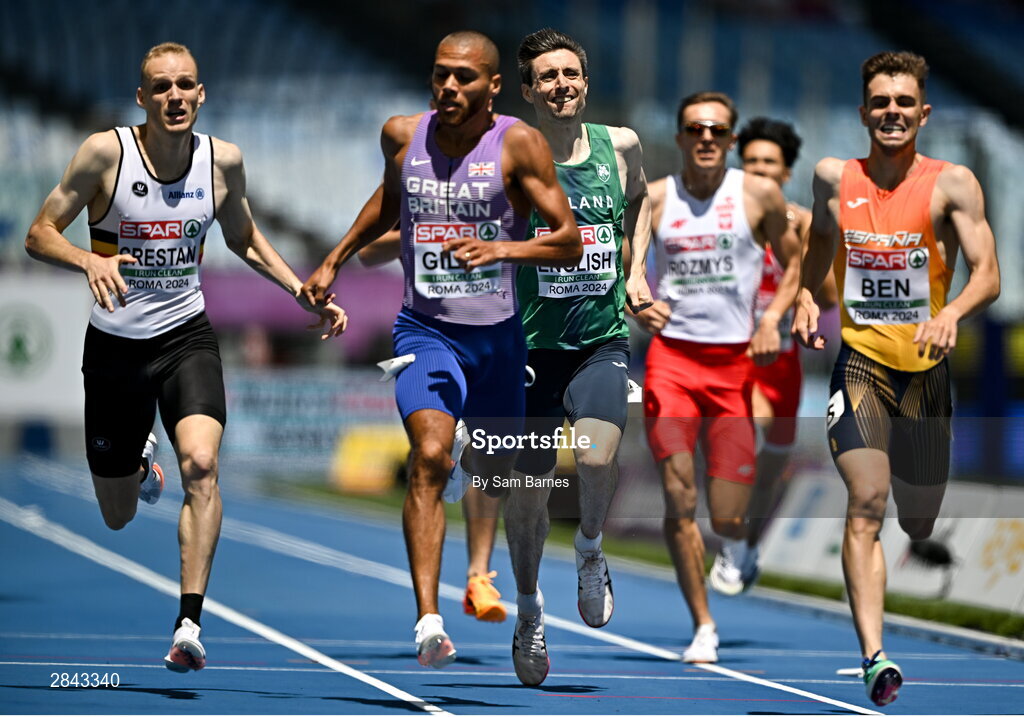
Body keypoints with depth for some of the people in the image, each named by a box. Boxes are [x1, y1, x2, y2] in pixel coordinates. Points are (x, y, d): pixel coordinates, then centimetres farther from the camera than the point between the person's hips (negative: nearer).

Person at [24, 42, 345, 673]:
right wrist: (89, 260, -32)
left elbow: (244, 238, 15)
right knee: (118, 516, 11)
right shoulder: (106, 152, -14)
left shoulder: (223, 160, -4)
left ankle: (189, 626, -25)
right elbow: (39, 235, -11)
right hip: (115, 344, -1)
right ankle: (139, 457, 50)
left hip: (186, 336, 1)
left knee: (201, 463, -27)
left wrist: (303, 291, 3)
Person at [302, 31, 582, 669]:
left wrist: (500, 249, -26)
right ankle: (428, 620, -32)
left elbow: (571, 243, -11)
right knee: (431, 458, -24)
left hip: (498, 334, 0)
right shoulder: (403, 136, 2)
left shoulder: (518, 144, -8)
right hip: (425, 330, 0)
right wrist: (335, 261, 27)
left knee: (496, 473, 14)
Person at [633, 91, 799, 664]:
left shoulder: (760, 195, 2)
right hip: (671, 355, 0)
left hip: (736, 361, 0)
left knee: (729, 521, -3)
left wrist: (773, 317, -4)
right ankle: (703, 626, 1)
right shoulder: (654, 198, 3)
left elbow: (794, 261, 12)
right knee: (678, 500, -11)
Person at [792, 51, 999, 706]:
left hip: (925, 366, 0)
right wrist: (806, 299, 4)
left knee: (919, 525, 11)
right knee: (866, 506, -19)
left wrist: (952, 313, -31)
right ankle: (875, 656, -28)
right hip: (859, 358, 0)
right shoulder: (835, 178, 5)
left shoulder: (952, 184, -4)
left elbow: (988, 274, -11)